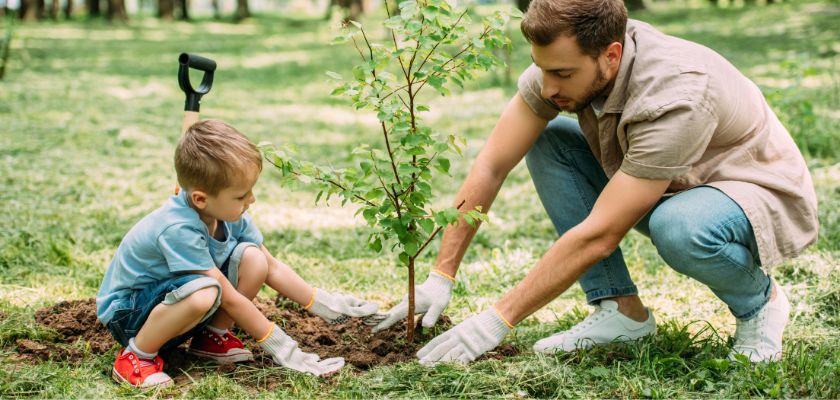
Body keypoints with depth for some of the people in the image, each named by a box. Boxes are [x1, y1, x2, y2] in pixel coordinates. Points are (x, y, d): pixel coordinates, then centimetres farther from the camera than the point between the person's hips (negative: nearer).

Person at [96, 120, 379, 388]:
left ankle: (212, 338, 3)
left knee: (252, 258, -13)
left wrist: (324, 305, -1)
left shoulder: (229, 214, -9)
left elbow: (272, 268, 3)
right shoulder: (178, 230, -33)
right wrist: (280, 347, -22)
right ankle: (136, 356, -16)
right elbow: (230, 298, -28)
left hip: (175, 300, 7)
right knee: (204, 293, -39)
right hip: (127, 310, -7)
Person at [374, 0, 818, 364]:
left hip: (766, 198, -7)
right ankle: (621, 309, -4)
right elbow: (490, 167, -11)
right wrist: (440, 277, -14)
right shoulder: (562, 61, -17)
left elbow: (598, 235, -34)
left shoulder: (674, 96, -36)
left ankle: (758, 300, -5)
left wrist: (498, 319, -30)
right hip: (670, 187, 7)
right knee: (546, 141, -9)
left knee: (679, 226, -40)